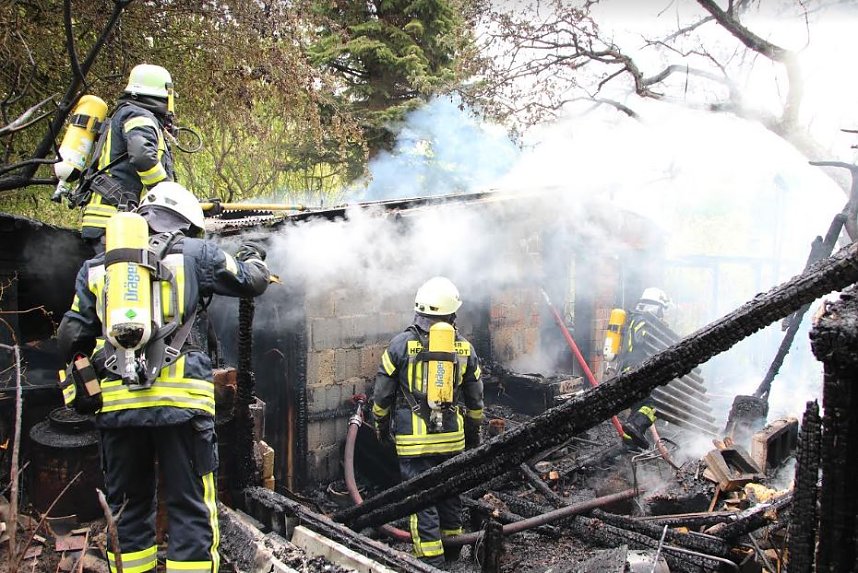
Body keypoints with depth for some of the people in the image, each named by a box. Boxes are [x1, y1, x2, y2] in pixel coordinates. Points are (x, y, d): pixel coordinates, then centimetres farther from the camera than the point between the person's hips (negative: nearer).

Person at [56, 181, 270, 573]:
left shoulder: (97, 266, 15)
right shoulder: (194, 253, 5)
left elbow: (71, 338, 14)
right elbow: (252, 282, 16)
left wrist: (79, 390, 27)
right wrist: (252, 257, 37)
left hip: (117, 401, 4)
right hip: (179, 398, -4)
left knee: (128, 508, 17)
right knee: (190, 510, 3)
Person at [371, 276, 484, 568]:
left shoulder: (401, 344, -6)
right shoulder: (464, 347, 3)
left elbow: (382, 394, 0)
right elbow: (475, 399, 11)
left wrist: (382, 426, 15)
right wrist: (473, 432, 24)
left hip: (413, 438, -4)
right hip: (452, 436, 4)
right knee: (450, 493, 20)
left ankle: (432, 561, 5)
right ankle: (451, 550, 37)